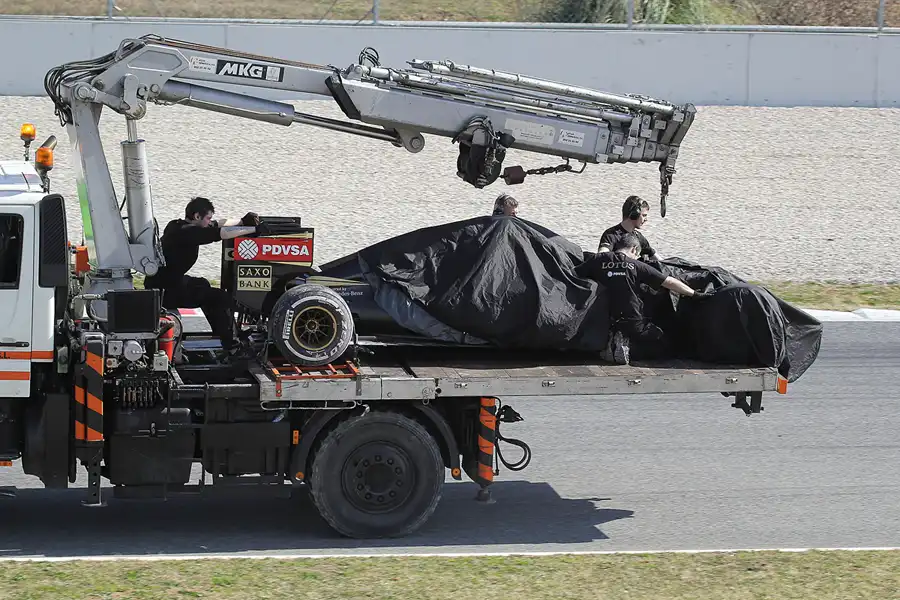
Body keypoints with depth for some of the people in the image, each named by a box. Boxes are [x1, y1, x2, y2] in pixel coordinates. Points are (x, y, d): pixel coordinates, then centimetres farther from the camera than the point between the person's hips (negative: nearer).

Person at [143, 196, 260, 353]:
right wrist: (254, 229, -19)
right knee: (222, 298, -9)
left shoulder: (177, 225, 8)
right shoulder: (186, 232, -21)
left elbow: (217, 225, 15)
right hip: (167, 292, -11)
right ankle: (231, 347, 0)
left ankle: (220, 332, 45)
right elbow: (221, 233, -25)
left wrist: (243, 221, 11)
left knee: (201, 285, 34)